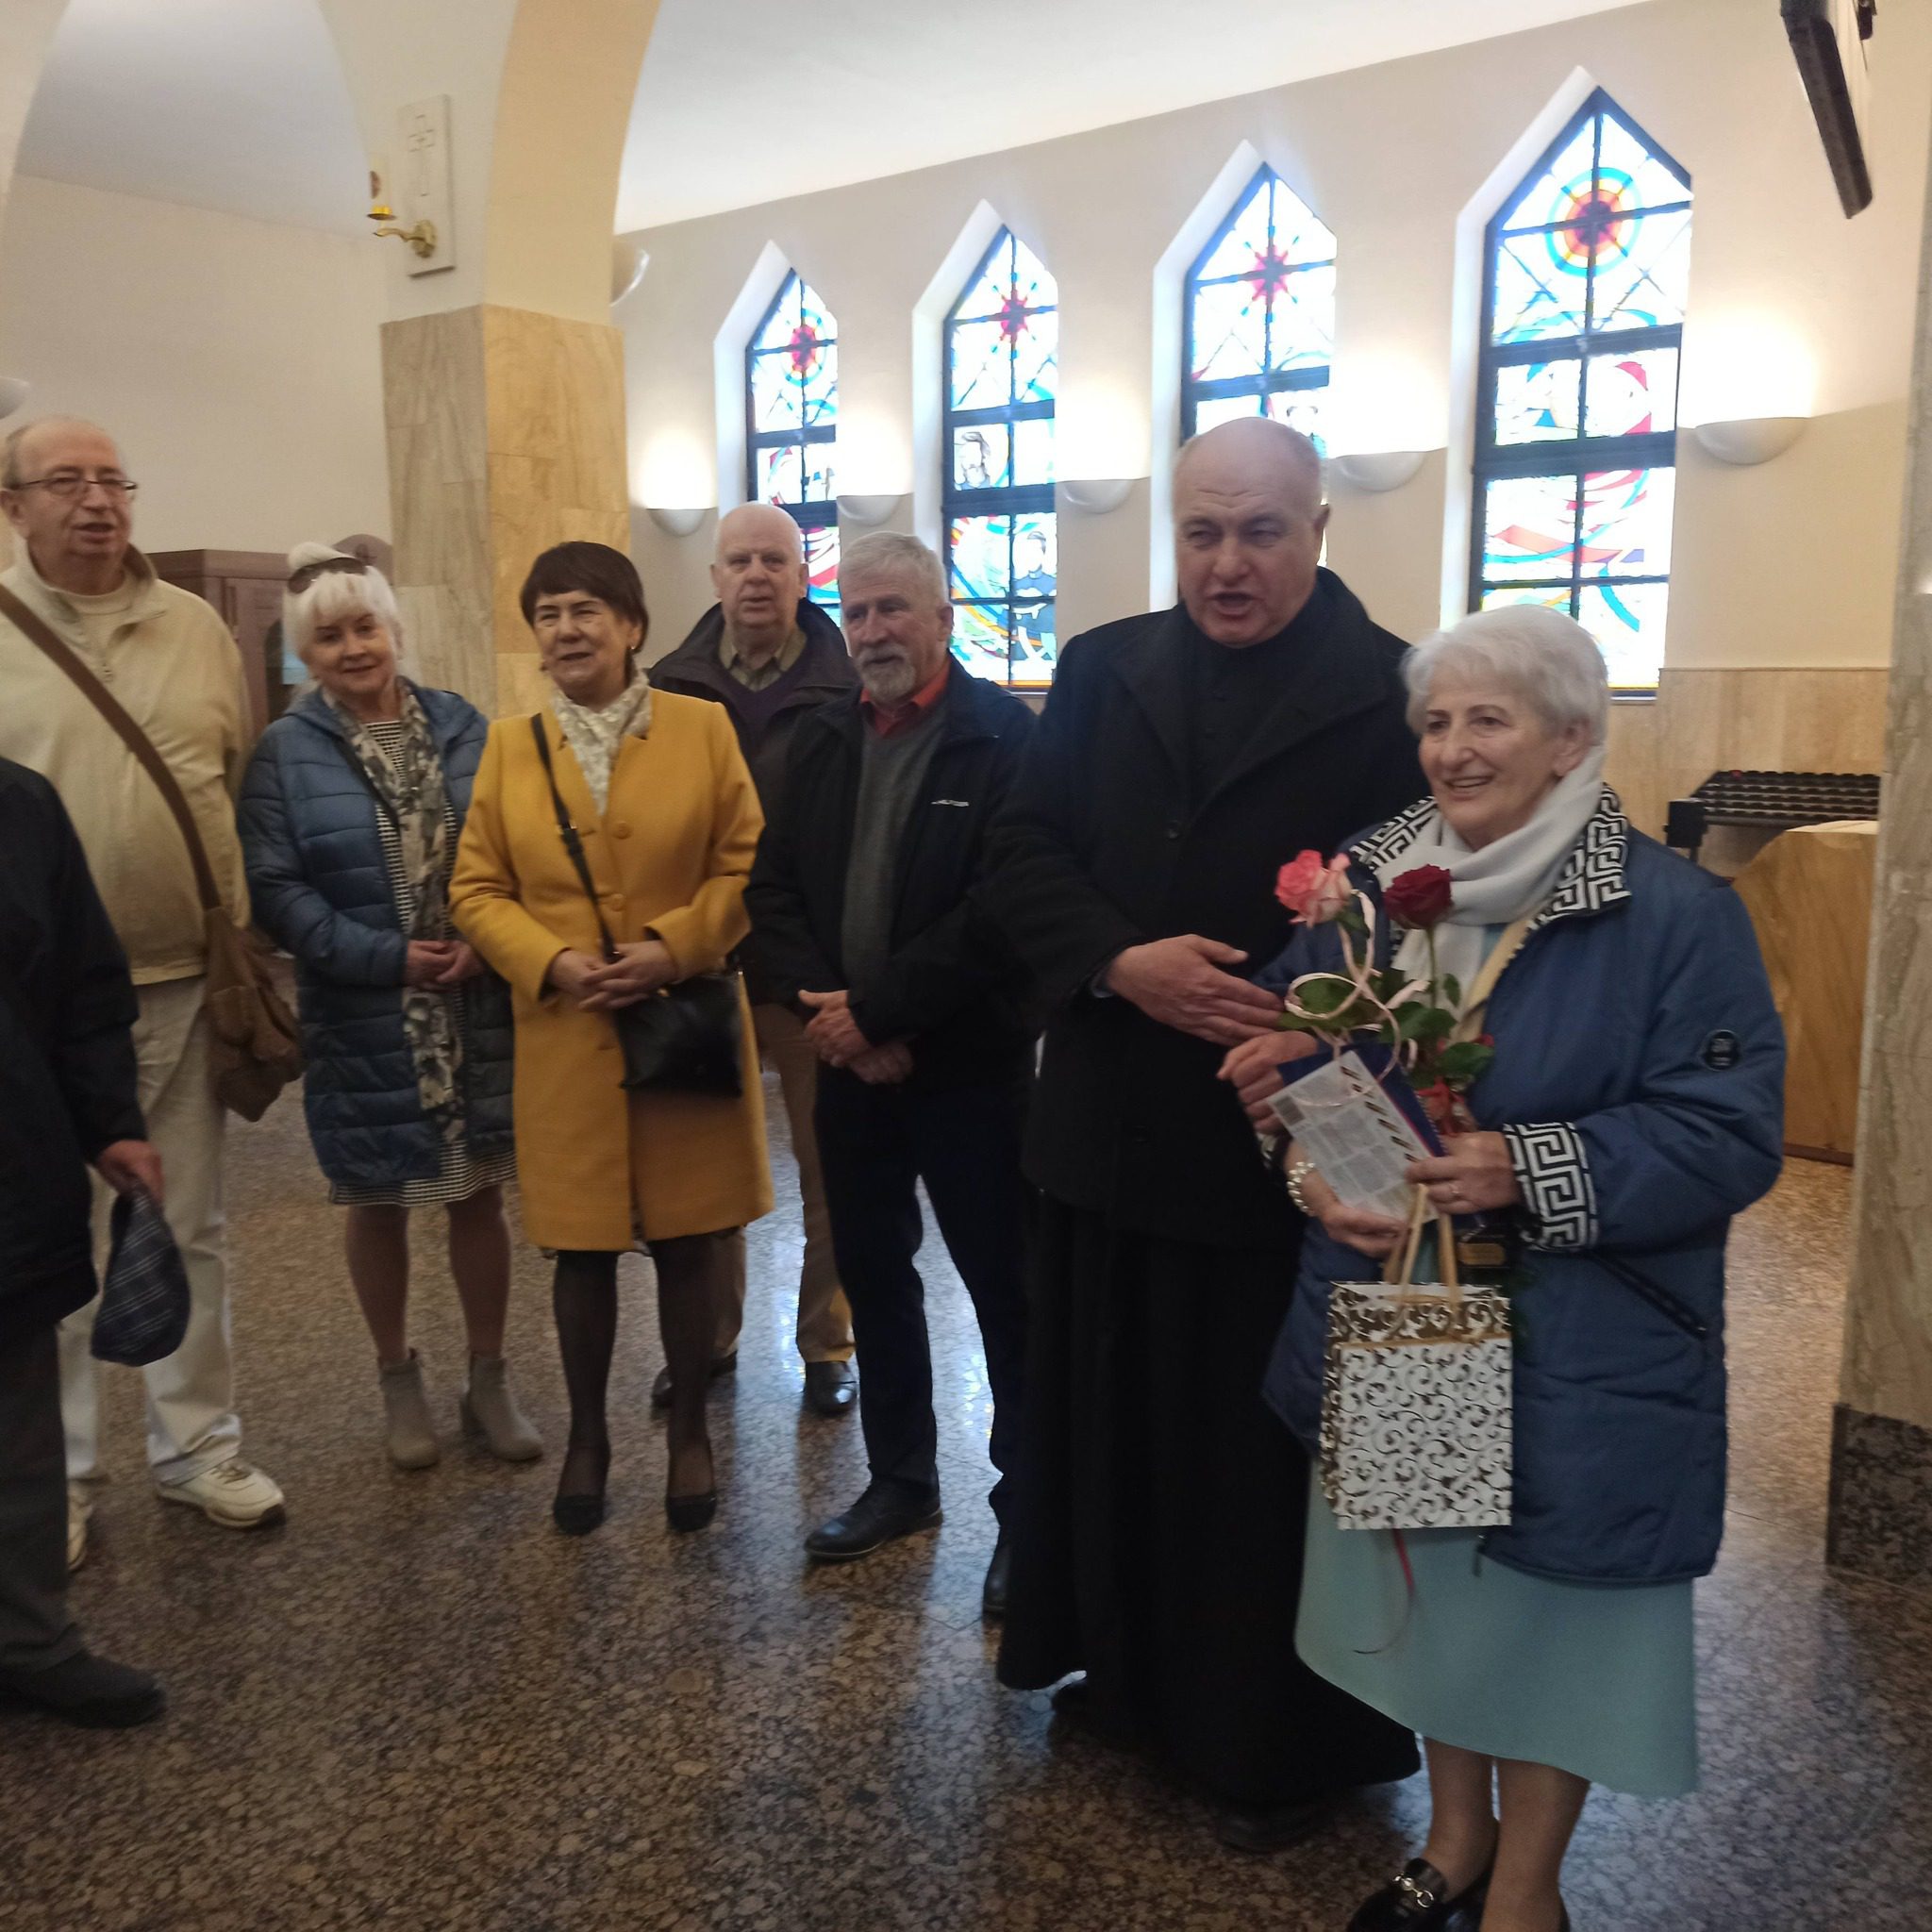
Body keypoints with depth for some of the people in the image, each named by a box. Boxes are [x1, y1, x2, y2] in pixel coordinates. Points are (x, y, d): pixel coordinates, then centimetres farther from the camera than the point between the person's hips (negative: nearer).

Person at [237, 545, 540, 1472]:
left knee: (479, 1195, 9)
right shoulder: (284, 753, -2)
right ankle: (398, 1377, 33)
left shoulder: (463, 727, 4)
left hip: (478, 1010, 1)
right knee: (378, 1203, 12)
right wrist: (386, 957, -16)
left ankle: (489, 1378, 26)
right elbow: (274, 887, -8)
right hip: (364, 1020, -1)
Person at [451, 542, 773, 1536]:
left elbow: (746, 864, -1)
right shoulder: (509, 745, 6)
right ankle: (587, 1436, 30)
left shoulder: (703, 726, 1)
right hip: (565, 1041, 1)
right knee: (582, 1250, 10)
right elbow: (477, 891, 5)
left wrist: (673, 946, -15)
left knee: (689, 1242, 8)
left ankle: (690, 1432, 28)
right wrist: (552, 961, -12)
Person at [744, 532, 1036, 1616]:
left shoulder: (1005, 736, -10)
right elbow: (775, 889, 8)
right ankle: (901, 1481, 34)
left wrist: (878, 1013, -17)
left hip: (969, 1063, -6)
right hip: (852, 1061, 6)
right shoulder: (824, 742, 10)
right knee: (874, 1274, 16)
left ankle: (1029, 1507, 20)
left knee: (1006, 1287, 4)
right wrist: (824, 1007, -9)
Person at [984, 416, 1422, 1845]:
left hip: (1291, 1147, -4)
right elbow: (1023, 862, 2)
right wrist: (1123, 965, -15)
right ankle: (1129, 1674, 41)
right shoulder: (1103, 672, 5)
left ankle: (1284, 1742, 31)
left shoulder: (1393, 694, -8)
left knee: (1267, 1449, 10)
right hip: (1113, 1126, 4)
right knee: (1111, 1424, 18)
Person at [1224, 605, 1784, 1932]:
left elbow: (1730, 1134, -16)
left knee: (1551, 1593, 10)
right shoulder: (1366, 892, 1)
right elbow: (1283, 1063, 6)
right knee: (1423, 1574, 19)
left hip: (1576, 1351, -4)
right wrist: (1312, 1167, -14)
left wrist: (1534, 1173, -27)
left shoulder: (1676, 914, -13)